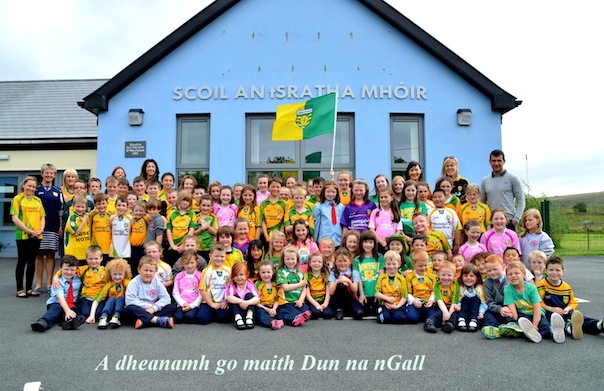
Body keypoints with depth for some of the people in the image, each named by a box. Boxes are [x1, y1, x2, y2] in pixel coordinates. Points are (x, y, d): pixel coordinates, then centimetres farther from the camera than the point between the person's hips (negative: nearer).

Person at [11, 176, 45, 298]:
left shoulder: (38, 200, 13)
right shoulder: (18, 198, -1)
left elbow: (42, 217, 13)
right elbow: (14, 218, -9)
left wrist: (40, 230, -4)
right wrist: (28, 231, -14)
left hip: (36, 236, 4)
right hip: (22, 236, -4)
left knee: (32, 262, 9)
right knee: (22, 262, 2)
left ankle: (29, 289, 16)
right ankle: (20, 289, 10)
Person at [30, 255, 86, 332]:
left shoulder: (78, 280, 6)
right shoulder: (58, 282, -9)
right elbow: (60, 297, -23)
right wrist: (67, 310, -38)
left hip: (72, 305, 3)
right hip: (56, 303, -3)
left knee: (75, 308, -30)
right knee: (56, 309, -35)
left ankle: (70, 321, -61)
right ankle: (43, 322, -62)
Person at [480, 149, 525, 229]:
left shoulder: (512, 179, 3)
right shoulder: (485, 181, 12)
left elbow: (520, 201, 1)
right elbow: (482, 202, 16)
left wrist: (515, 220, -9)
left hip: (508, 222, -3)